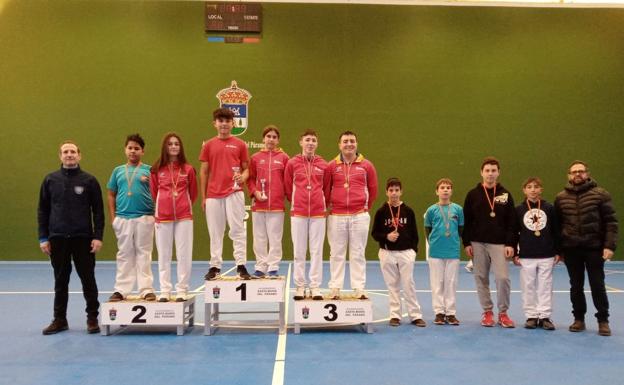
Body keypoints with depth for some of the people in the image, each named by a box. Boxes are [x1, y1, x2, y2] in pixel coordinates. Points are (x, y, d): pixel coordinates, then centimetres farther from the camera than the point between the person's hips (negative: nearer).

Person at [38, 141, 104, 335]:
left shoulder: (89, 180, 0)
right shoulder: (50, 180, 6)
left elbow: (98, 211, 0)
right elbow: (42, 210, 8)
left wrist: (98, 236, -7)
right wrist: (43, 237, 2)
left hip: (83, 238, -2)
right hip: (57, 238, 2)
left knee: (88, 279, 3)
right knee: (61, 281, 10)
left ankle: (93, 318, 14)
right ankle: (60, 319, 21)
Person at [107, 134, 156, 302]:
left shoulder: (148, 170, 4)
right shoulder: (118, 171, 12)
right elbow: (111, 195, 14)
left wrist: (151, 181, -20)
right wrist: (113, 217, 7)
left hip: (144, 218, -2)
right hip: (122, 219, 3)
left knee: (144, 254, 3)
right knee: (124, 255, 9)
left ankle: (146, 289, 9)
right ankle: (121, 290, 16)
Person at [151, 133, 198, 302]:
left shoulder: (188, 169, 2)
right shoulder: (157, 169, 2)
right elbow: (153, 193, 10)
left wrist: (184, 205, 9)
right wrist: (162, 206, 11)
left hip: (184, 216, -1)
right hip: (162, 216, 1)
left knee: (184, 254, 1)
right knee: (164, 255, 7)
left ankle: (182, 290, 9)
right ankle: (165, 291, 14)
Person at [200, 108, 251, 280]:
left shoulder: (240, 145, 5)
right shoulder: (208, 145, 9)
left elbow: (246, 169, 9)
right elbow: (204, 172, 11)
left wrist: (242, 178, -15)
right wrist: (203, 197, 8)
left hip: (234, 192, -2)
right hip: (213, 194, 2)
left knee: (237, 229, -3)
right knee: (215, 232, 8)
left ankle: (241, 266, 0)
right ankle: (215, 266, 16)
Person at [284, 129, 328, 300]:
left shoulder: (323, 164, 5)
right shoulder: (292, 163, 2)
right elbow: (287, 187, 10)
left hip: (318, 212, 1)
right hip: (298, 212, -1)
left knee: (317, 250, 2)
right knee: (299, 251, 4)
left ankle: (315, 287, 9)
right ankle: (300, 286, 12)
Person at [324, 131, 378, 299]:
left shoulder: (366, 165, 5)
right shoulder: (331, 166, 4)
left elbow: (373, 190, 12)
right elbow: (326, 190, 9)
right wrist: (329, 207, 11)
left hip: (359, 216, 0)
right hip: (336, 216, 0)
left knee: (358, 254, 4)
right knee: (336, 253, 5)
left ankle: (359, 288, 10)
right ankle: (335, 288, 12)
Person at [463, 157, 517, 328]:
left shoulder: (505, 195, 4)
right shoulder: (473, 194, 3)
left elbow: (512, 222, 1)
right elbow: (466, 221, 3)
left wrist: (511, 244, -7)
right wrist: (467, 243, -3)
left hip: (499, 244, -1)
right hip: (478, 244, 1)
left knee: (503, 277, -8)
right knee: (481, 278, 6)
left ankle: (503, 313, 8)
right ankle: (487, 312, 18)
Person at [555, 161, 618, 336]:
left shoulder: (600, 194, -1)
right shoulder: (561, 198, 6)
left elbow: (611, 222, -4)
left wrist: (609, 245, -13)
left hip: (594, 248, -2)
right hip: (571, 249, 2)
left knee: (597, 286, 3)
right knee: (576, 286, 9)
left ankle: (603, 320, 15)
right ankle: (579, 319, 21)